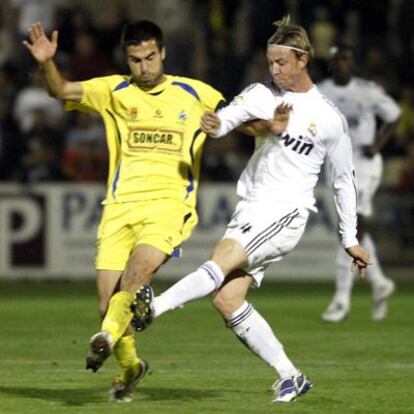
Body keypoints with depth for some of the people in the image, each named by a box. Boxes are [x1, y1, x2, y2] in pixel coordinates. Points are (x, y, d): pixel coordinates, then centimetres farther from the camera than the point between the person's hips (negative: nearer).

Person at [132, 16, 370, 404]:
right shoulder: (261, 94, 8)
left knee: (222, 260, -28)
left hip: (286, 212, -5)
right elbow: (228, 116, -9)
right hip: (249, 208, 5)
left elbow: (343, 180, 8)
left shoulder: (329, 119, -1)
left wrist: (350, 239, 10)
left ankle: (153, 307, -41)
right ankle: (290, 376, 2)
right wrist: (214, 124, -35)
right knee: (226, 298, -5)